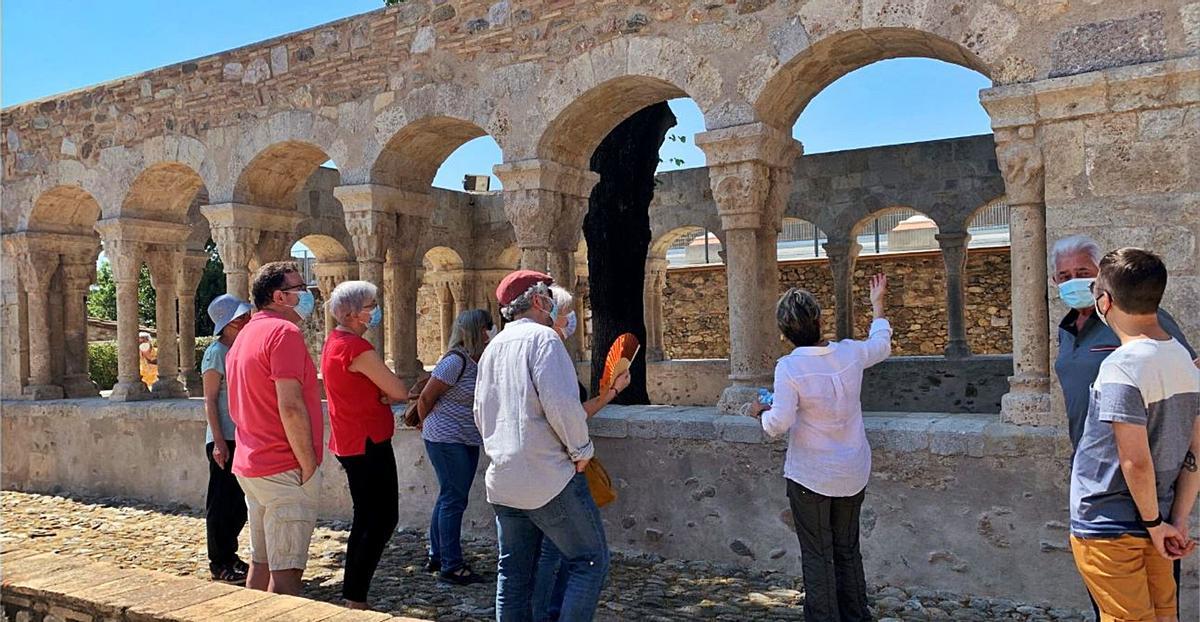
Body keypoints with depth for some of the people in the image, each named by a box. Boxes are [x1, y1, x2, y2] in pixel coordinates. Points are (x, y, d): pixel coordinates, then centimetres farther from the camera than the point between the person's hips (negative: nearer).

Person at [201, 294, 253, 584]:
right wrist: (219, 441, -18)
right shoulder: (216, 352, -10)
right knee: (222, 502, 0)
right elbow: (210, 400, -13)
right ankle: (219, 565, 10)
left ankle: (229, 555, 27)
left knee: (239, 501, 14)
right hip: (225, 439, -8)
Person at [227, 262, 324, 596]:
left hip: (251, 465, 10)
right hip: (285, 468, -10)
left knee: (261, 563, 17)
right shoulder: (284, 331, -14)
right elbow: (290, 407, -22)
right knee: (286, 570, -5)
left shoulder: (246, 335, 16)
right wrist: (309, 465, -15)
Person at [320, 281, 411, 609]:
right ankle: (356, 599, 2)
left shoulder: (335, 341, 11)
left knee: (367, 519, 18)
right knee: (382, 519, -2)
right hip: (368, 443, -10)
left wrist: (381, 393, -7)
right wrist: (388, 392, 2)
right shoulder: (357, 347, -20)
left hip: (351, 442, 10)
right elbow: (400, 392, -18)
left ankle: (353, 597, 25)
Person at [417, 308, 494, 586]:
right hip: (446, 440, -8)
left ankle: (436, 558, 29)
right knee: (454, 500, -5)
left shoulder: (481, 362, 6)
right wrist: (428, 427, 4)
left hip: (468, 441, 8)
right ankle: (451, 567, 3)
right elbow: (426, 399, -13)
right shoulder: (456, 361, -17)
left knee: (450, 498, 16)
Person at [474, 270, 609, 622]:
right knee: (589, 561, 1)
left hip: (502, 480, 8)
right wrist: (581, 449, -10)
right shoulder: (541, 337, -11)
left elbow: (480, 413, 22)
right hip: (550, 477, -8)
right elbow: (561, 403, -22)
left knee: (513, 572, 14)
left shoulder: (493, 347, 16)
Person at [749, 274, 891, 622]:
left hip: (810, 476, -5)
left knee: (817, 557, 6)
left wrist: (760, 412, -2)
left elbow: (779, 424, -24)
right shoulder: (850, 353, -6)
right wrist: (878, 305, 31)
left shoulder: (789, 367, -21)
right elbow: (882, 345, 17)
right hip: (853, 474, 5)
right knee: (848, 551, 19)